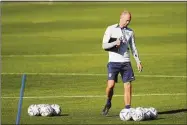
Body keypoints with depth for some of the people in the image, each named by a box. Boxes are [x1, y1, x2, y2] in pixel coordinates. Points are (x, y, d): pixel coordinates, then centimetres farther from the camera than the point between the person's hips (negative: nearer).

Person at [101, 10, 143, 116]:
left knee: (128, 86, -4)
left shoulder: (130, 32, 12)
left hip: (126, 62, 3)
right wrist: (115, 43, -18)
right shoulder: (111, 29, 1)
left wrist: (138, 61, 10)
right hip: (114, 62, -3)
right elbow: (104, 45, -2)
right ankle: (108, 103, 10)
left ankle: (127, 109, 0)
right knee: (111, 84, -16)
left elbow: (133, 47, 18)